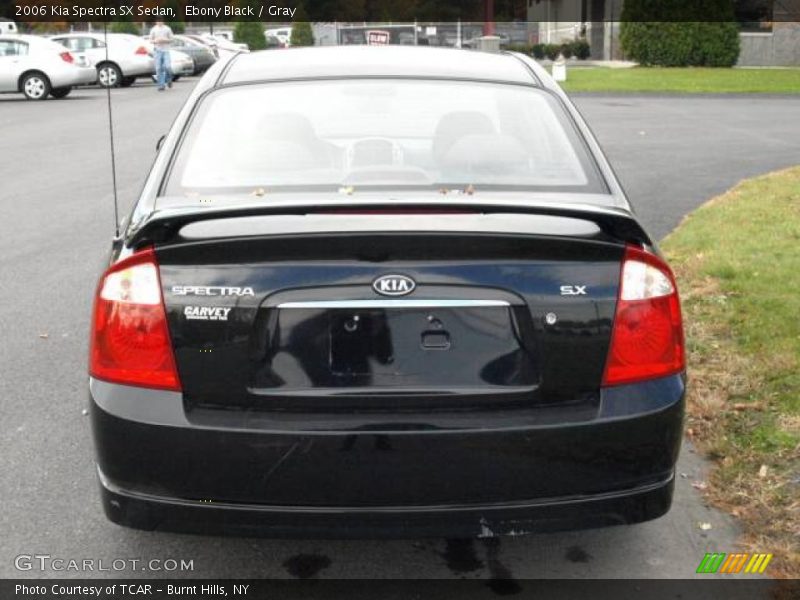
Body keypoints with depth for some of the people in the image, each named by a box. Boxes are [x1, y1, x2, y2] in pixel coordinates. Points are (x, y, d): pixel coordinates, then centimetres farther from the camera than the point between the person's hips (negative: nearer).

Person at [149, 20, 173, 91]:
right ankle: (161, 86, 2)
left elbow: (171, 39, 6)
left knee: (167, 67, -13)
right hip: (158, 51, 1)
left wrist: (164, 40, -11)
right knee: (159, 69, -3)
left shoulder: (167, 29, 3)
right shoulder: (153, 29, 6)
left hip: (166, 51, -1)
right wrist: (156, 41, -9)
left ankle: (168, 79, 17)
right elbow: (151, 40, 11)